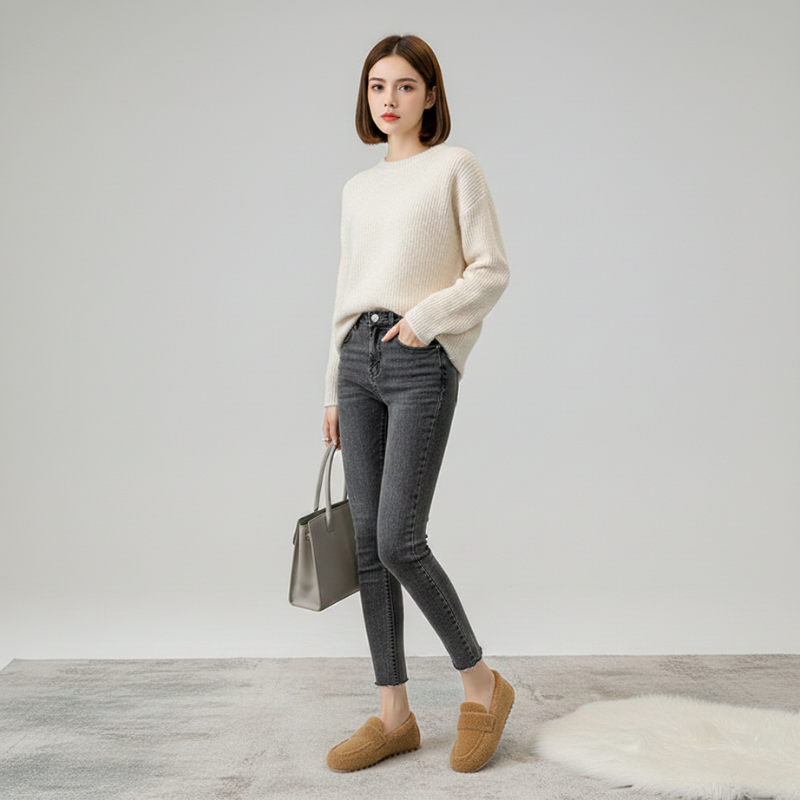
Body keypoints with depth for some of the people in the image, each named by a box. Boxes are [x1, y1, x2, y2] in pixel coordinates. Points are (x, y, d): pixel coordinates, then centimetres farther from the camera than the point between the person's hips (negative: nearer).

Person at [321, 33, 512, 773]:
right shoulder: (358, 189, 19)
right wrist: (335, 391, 16)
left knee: (399, 542, -12)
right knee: (367, 540, 2)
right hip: (359, 360, 6)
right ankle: (395, 714, 13)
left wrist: (425, 318, -15)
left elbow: (492, 270, -2)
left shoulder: (455, 167, 4)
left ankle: (483, 684, 11)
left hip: (422, 365, -6)